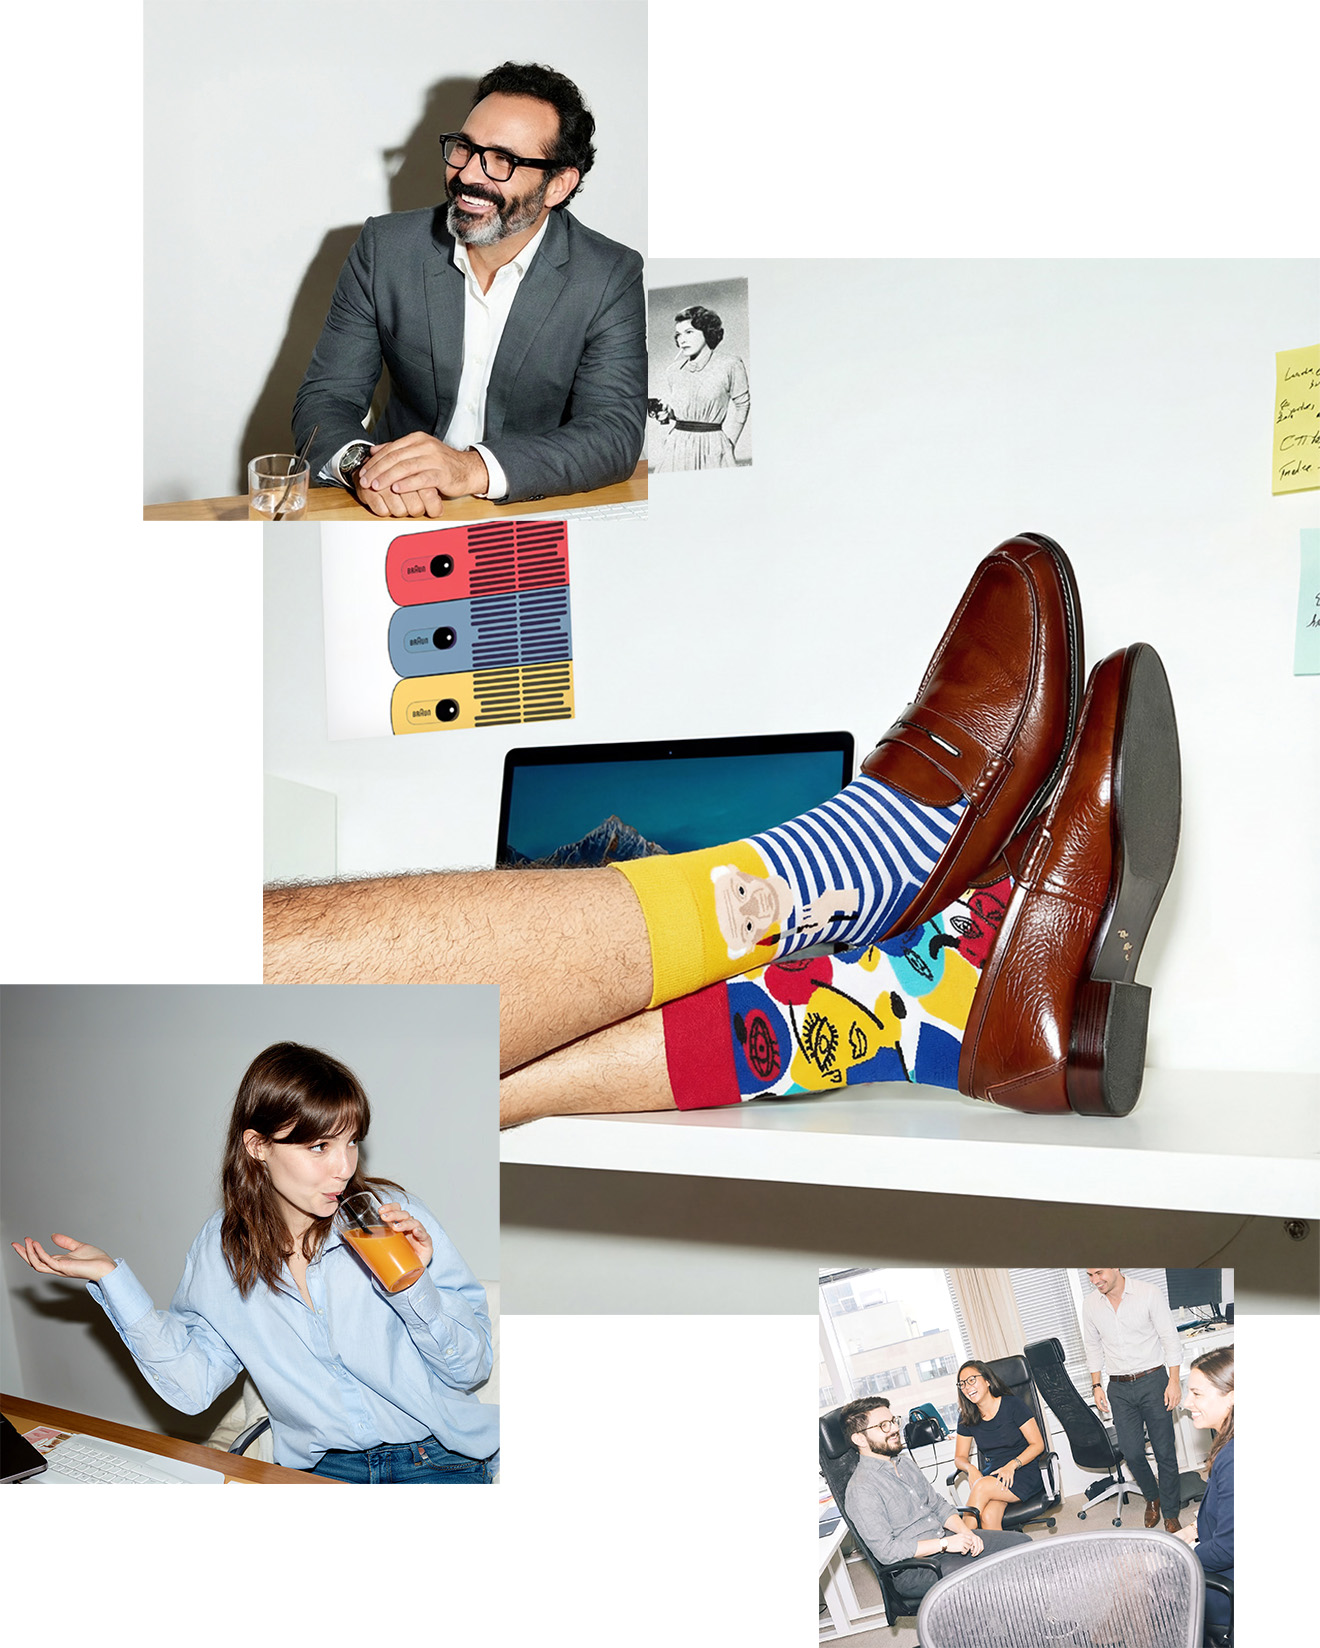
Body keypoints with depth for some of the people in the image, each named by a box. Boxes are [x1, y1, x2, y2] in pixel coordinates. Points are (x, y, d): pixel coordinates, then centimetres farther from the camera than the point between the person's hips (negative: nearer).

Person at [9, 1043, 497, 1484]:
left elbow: (470, 1370, -5)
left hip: (437, 1460, -1)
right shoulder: (222, 1247, 1)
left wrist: (416, 1287, -24)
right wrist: (112, 1279, -6)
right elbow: (193, 1385, -2)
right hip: (321, 1466, 2)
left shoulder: (393, 1216, -9)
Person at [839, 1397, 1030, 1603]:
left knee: (1022, 1542, 3)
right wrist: (945, 1544, -21)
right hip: (913, 1569, -9)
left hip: (945, 1540, 9)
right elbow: (885, 1550, -23)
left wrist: (965, 1531, -2)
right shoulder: (860, 1490, -19)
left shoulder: (905, 1462, 10)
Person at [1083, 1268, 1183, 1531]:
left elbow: (1169, 1337, -5)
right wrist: (1096, 1385, 10)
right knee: (1132, 1453, 1)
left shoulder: (1148, 1293, -10)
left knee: (1164, 1451, 1)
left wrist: (1174, 1381, -9)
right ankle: (1152, 1497, 28)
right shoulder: (1090, 1304, 1)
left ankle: (1171, 1513, 18)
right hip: (1119, 1388, 3)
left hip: (1153, 1381, -3)